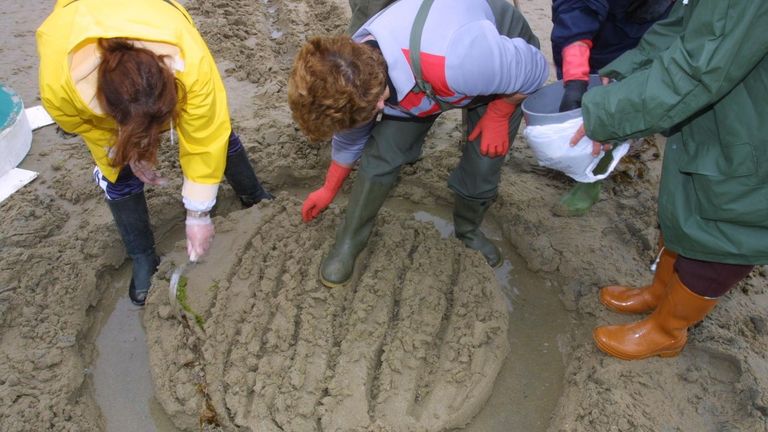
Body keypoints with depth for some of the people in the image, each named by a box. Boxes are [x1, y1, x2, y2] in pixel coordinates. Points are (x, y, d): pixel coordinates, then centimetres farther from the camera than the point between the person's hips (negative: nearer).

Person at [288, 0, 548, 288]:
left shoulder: (455, 61, -50)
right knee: (382, 152, -12)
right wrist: (328, 191, 10)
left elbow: (533, 70, -29)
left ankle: (468, 231, 28)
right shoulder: (351, 74, -27)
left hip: (504, 56, -3)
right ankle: (349, 242, 7)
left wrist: (498, 115, -15)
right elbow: (348, 139, -4)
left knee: (483, 165, -5)